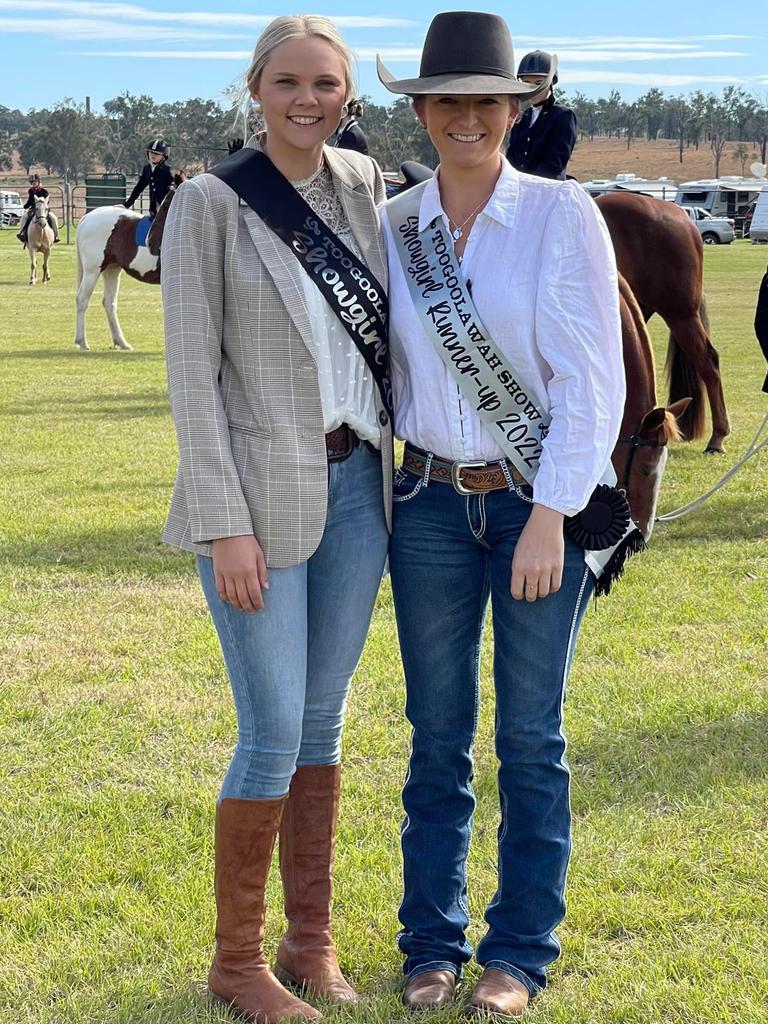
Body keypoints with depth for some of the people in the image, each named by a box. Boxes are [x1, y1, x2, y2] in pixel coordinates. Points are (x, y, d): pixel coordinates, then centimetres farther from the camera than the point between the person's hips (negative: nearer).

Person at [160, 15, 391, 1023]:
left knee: (324, 723, 12)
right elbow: (192, 374, -11)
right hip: (260, 494, -5)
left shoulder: (364, 184, 7)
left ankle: (311, 941, 23)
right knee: (274, 737, -4)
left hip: (357, 484, 5)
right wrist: (226, 524, -16)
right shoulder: (210, 203, -8)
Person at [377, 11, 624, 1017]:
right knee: (437, 738, 9)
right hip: (431, 505, 3)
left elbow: (591, 379, -11)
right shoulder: (392, 227, 2)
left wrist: (551, 515, -15)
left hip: (542, 503, -2)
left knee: (531, 738, 6)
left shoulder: (563, 215, -7)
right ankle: (431, 943, 22)